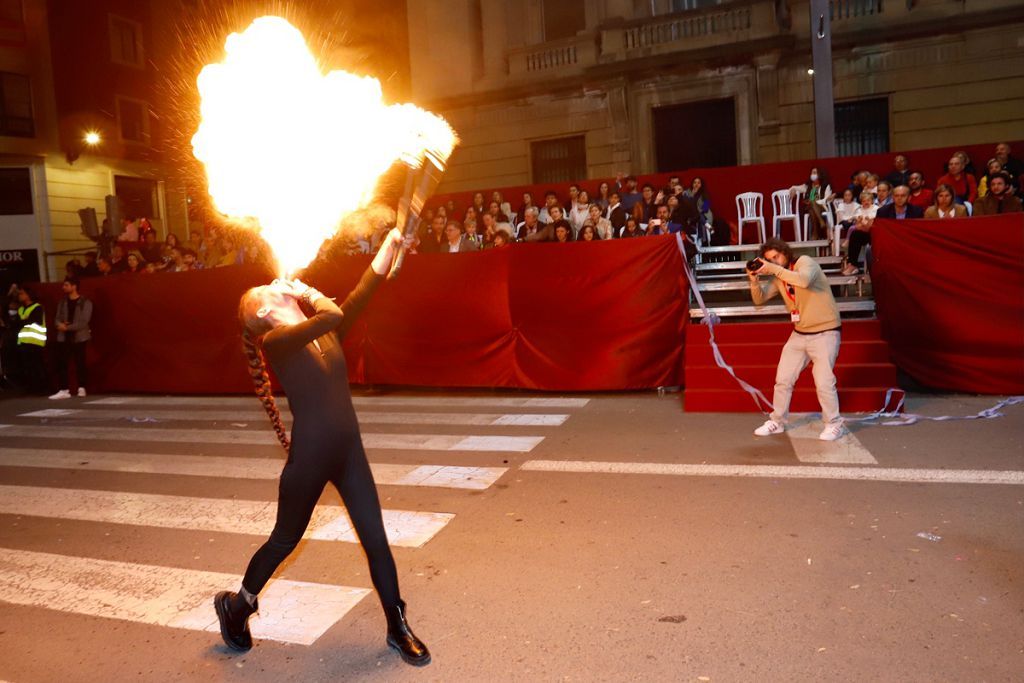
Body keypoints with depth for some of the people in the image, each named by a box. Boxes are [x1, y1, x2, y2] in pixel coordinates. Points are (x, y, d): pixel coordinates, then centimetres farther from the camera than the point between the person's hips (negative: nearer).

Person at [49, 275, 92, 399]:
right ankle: (64, 390, 2)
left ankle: (81, 388, 12)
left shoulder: (85, 302, -5)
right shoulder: (62, 302, 12)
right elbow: (57, 318, 10)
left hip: (79, 338, -5)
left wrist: (67, 327, -17)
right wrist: (60, 325, -13)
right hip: (63, 338, 5)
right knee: (61, 363, -1)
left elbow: (83, 322, -13)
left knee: (80, 364, 1)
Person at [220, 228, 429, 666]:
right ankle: (235, 605, 42)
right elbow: (332, 314, -31)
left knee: (376, 539, 8)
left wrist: (391, 242, -3)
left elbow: (365, 290, 0)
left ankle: (398, 629, 23)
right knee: (285, 540, 15)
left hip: (349, 451, 5)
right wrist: (307, 294, -12)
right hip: (310, 457, -5)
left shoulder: (327, 332, 6)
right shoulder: (275, 341, -15)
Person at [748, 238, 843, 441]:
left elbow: (804, 280, -35)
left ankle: (834, 424, 10)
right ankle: (777, 422, 20)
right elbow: (759, 299, 4)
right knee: (783, 379, 7)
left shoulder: (805, 262, -13)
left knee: (824, 381, -8)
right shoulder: (779, 279, 5)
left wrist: (774, 269, -31)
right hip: (799, 334, 7)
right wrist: (754, 279, -13)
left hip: (825, 333, -7)